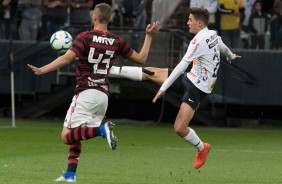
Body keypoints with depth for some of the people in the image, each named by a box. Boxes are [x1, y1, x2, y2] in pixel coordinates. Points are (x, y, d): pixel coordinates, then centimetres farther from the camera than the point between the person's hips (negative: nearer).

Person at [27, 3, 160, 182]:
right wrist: (149, 36, 23)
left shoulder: (85, 37, -7)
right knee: (75, 136, 17)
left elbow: (66, 58, -19)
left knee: (67, 136, -10)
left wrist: (42, 70, -15)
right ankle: (71, 174, 6)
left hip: (86, 93, -6)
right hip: (104, 95, 6)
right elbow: (141, 58, 13)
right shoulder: (117, 41, 6)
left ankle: (102, 130, -29)